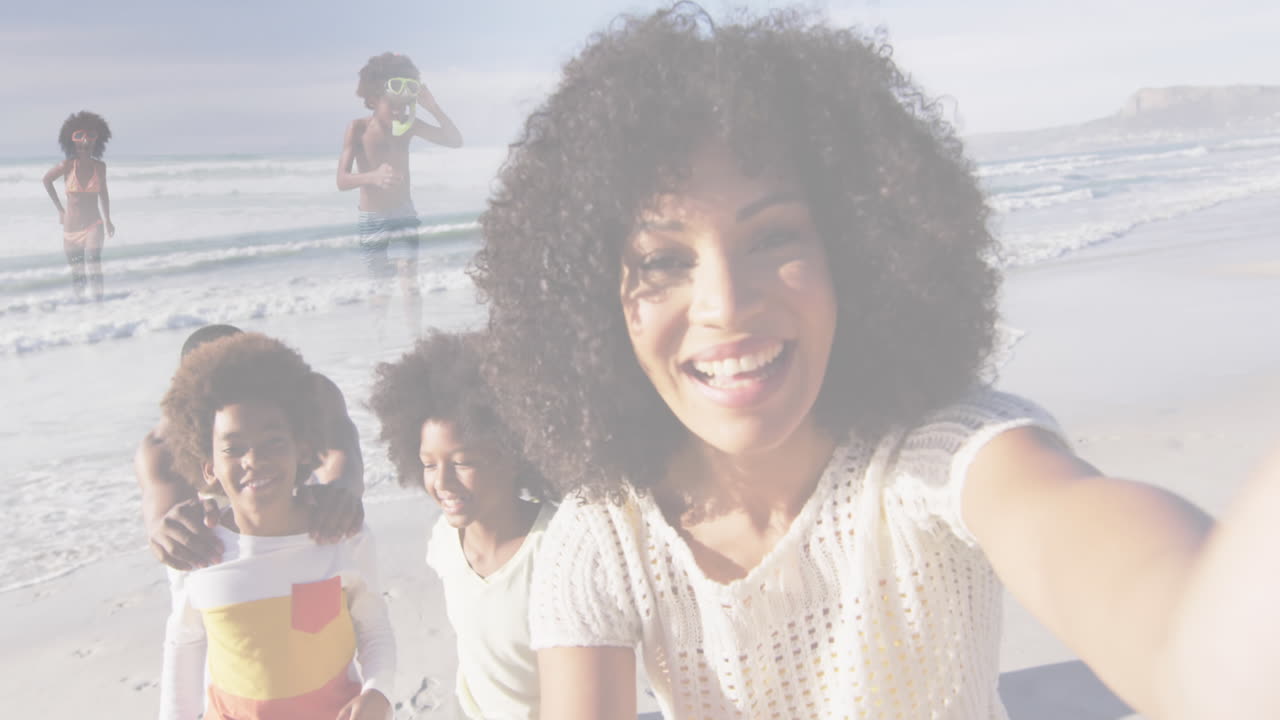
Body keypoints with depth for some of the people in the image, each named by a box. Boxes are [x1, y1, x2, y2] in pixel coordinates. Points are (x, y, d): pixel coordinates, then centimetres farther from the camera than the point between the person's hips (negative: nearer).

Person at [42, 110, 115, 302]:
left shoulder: (100, 166, -3)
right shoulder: (67, 166, -9)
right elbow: (47, 179, 9)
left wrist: (108, 220, 18)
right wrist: (60, 210, 9)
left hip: (93, 225, 0)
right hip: (71, 227, 0)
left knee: (94, 263, -21)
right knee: (77, 275, 7)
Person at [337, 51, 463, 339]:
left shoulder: (410, 125, -8)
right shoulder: (358, 128, -15)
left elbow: (455, 140, -7)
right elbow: (342, 180, -20)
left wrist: (432, 107, -21)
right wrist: (373, 176, -41)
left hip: (404, 215, 1)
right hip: (371, 219, -1)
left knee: (409, 282, -13)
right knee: (380, 285, 12)